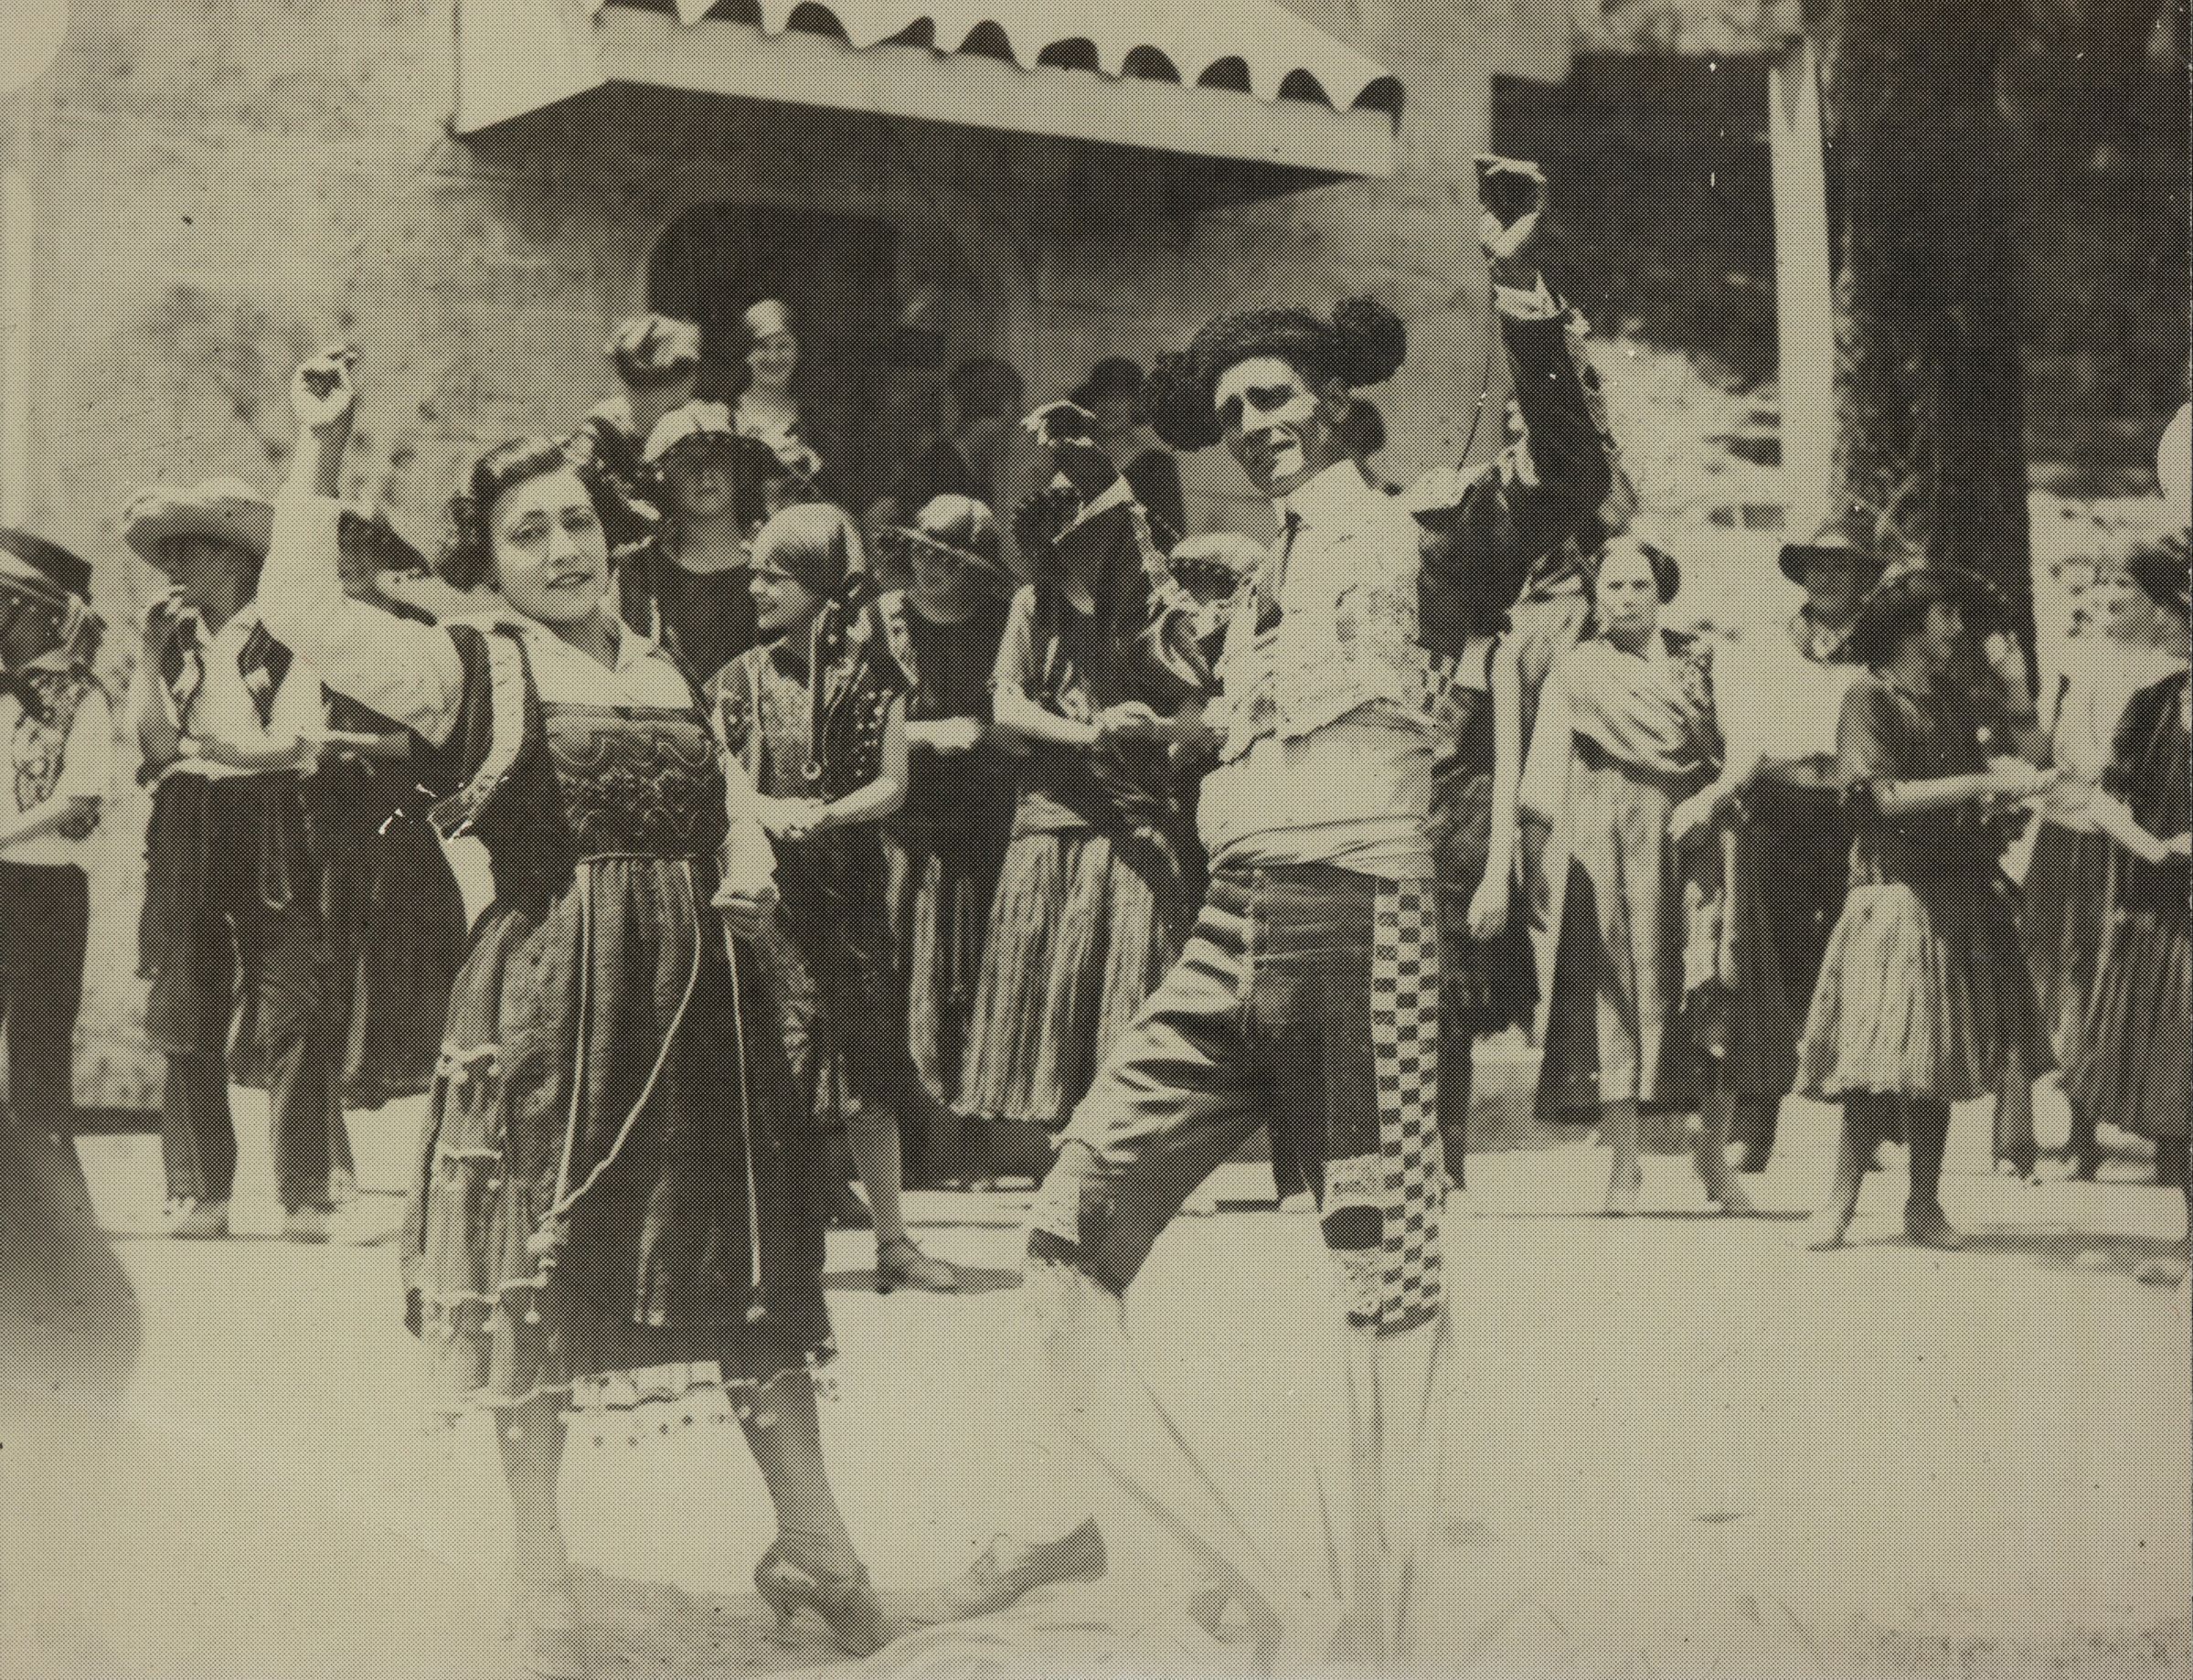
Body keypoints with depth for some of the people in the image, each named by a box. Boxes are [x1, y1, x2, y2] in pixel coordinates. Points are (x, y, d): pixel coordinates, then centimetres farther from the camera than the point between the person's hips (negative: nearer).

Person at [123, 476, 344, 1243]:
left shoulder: (285, 640, 2)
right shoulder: (173, 643, 15)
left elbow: (297, 742, -6)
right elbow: (154, 741, 4)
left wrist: (218, 748, -5)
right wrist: (150, 653, -2)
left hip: (269, 823, -4)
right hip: (184, 829, 4)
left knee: (291, 1014, -9)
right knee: (188, 1018, 2)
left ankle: (305, 1194, -9)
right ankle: (197, 1192, 7)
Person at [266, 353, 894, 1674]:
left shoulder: (666, 672, 16)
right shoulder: (471, 669, -1)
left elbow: (731, 801, 24)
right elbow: (301, 609, -13)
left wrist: (747, 872, 2)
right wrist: (323, 449, -13)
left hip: (699, 997, 5)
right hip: (548, 1003, -5)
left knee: (749, 1264, 7)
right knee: (540, 1280, 2)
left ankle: (812, 1541, 19)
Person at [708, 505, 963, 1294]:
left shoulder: (874, 675, 4)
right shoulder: (744, 678, 4)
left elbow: (892, 785, 0)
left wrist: (821, 814, -17)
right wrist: (768, 812, -19)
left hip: (850, 886, 1)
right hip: (765, 888, -1)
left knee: (870, 1065, 4)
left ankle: (893, 1240, 12)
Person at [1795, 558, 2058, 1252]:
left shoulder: (1961, 698, 14)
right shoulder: (1870, 697, -5)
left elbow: (2031, 756, 10)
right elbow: (1888, 796, -14)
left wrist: (2016, 688, -2)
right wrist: (1984, 783, -18)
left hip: (1964, 895, 6)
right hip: (1896, 891, -6)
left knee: (1941, 1061, 7)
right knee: (1882, 1061, -9)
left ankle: (1925, 1204, 14)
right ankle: (1840, 1202, 0)